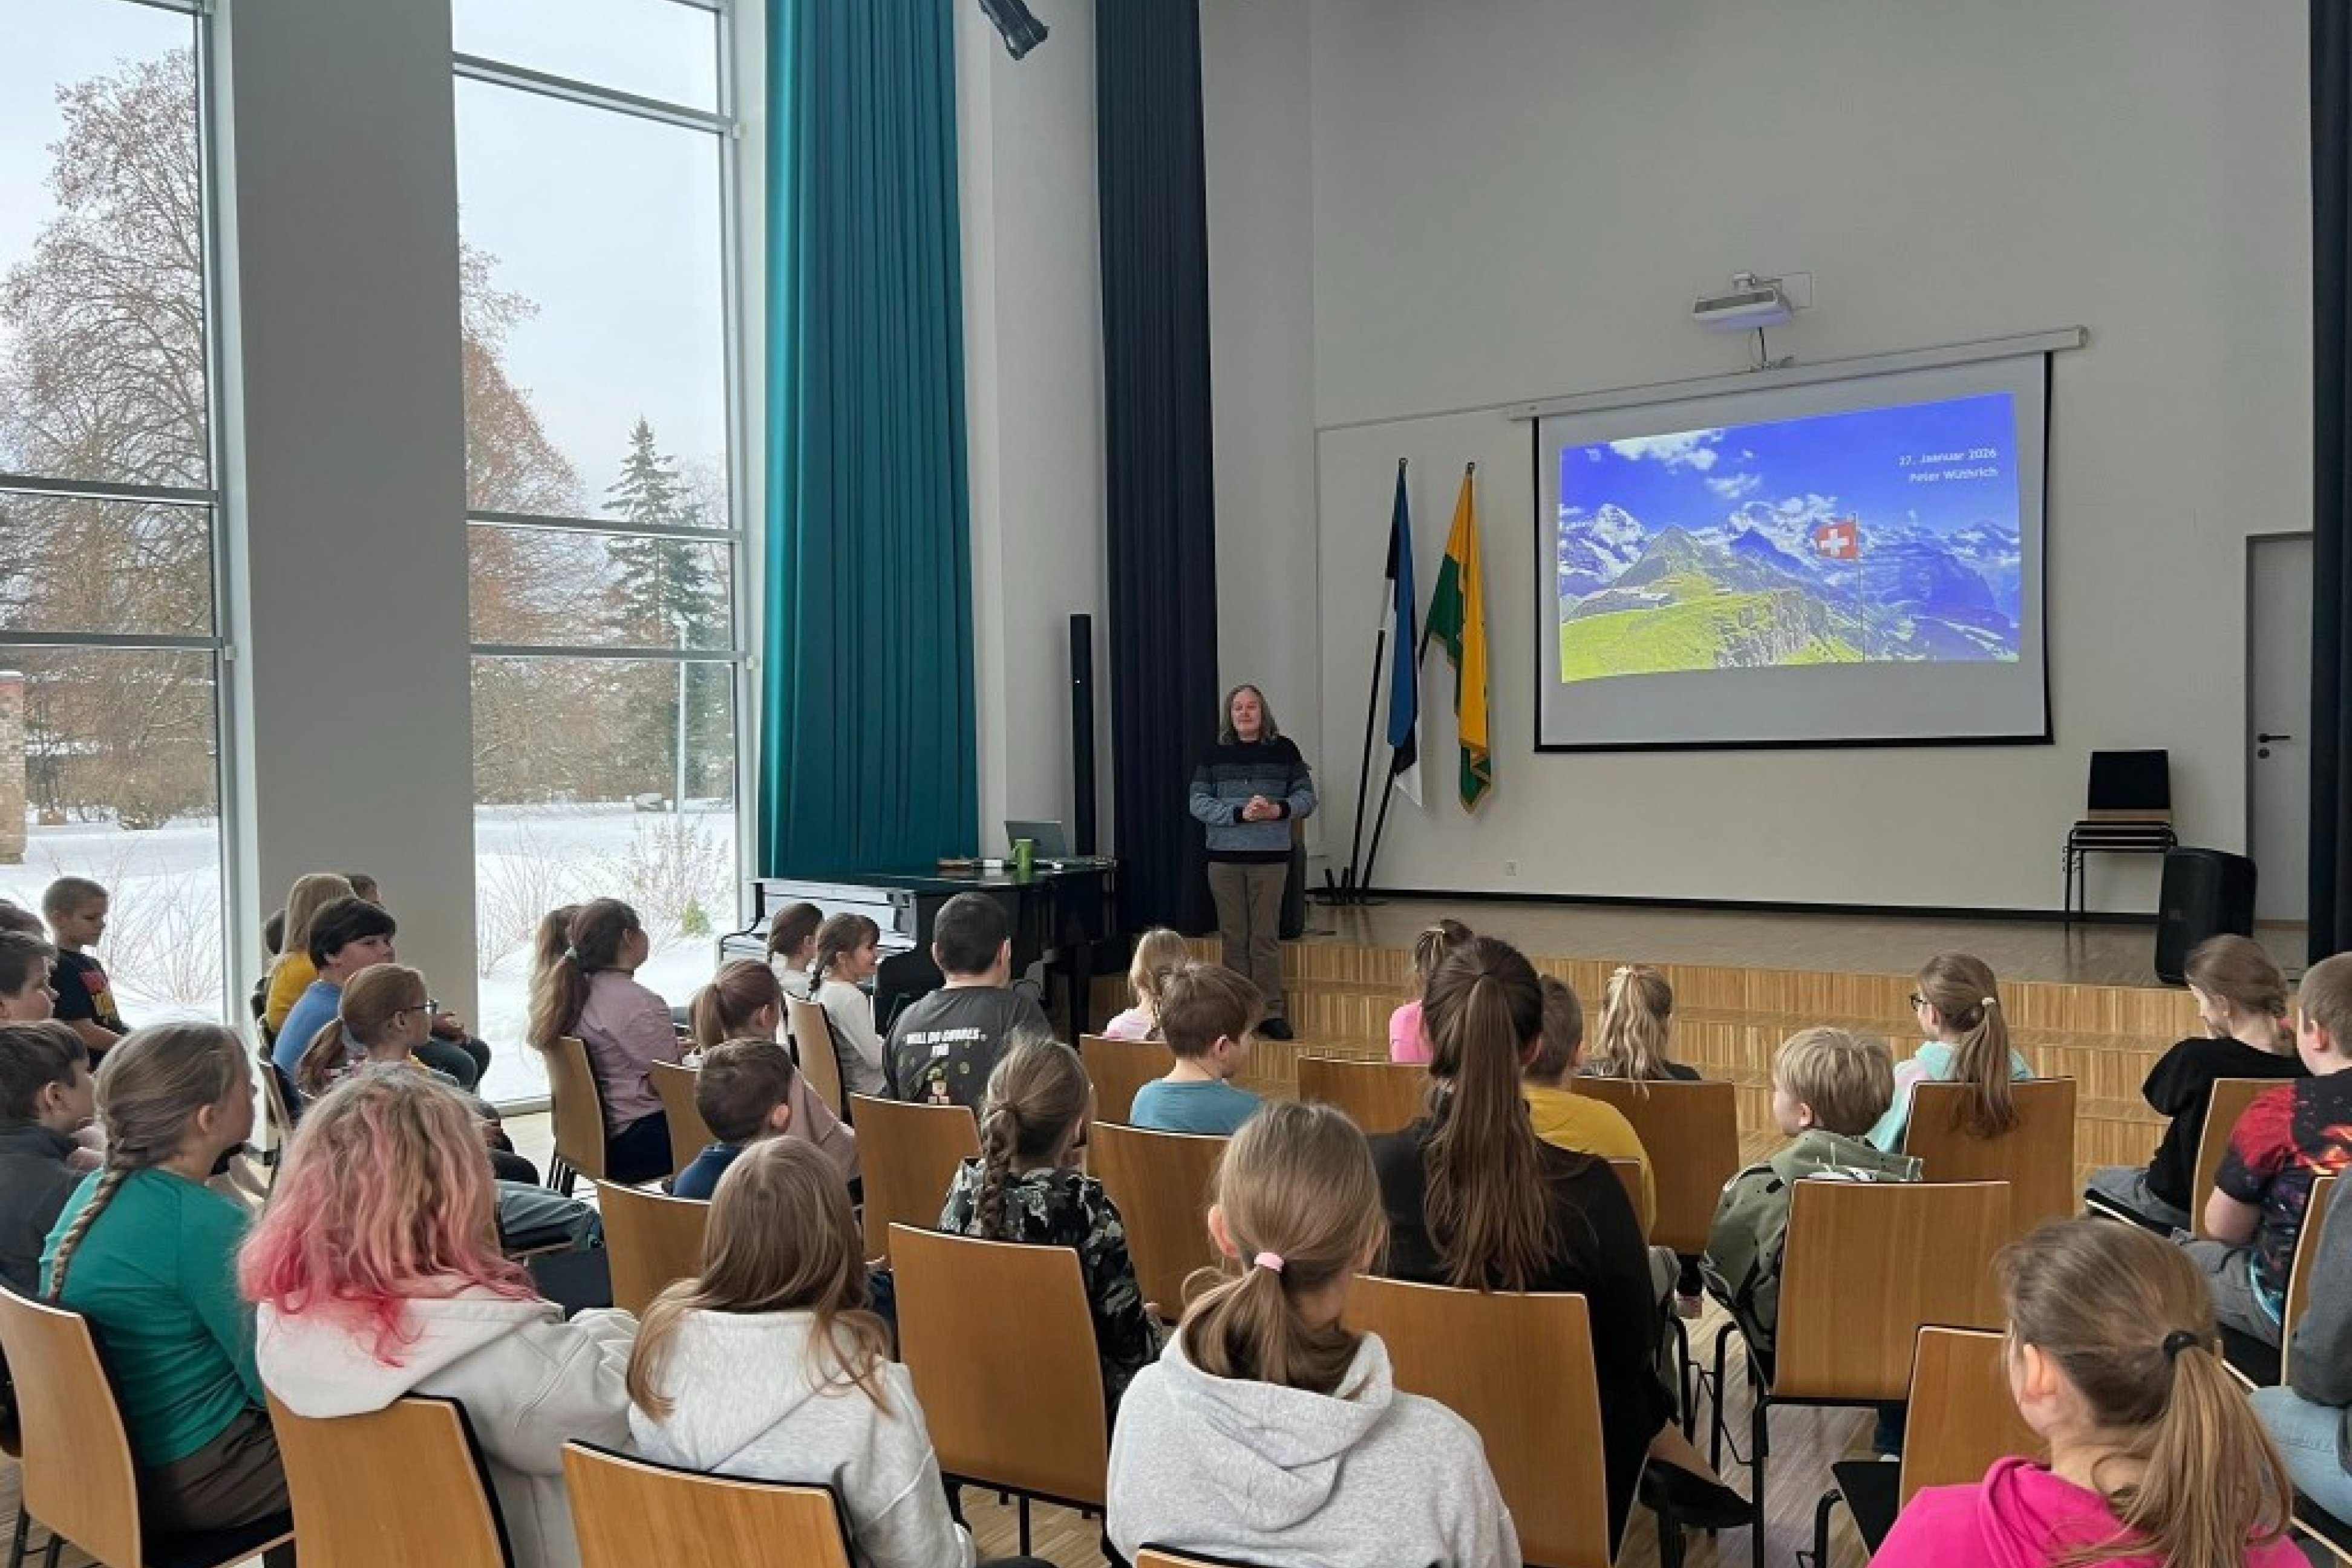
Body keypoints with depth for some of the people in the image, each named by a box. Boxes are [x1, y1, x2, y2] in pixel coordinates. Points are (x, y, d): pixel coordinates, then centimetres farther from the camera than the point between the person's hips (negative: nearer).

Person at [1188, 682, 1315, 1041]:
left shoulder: (1284, 750, 6)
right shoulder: (1214, 754, 6)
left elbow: (1306, 795, 8)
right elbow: (1198, 803, 0)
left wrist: (1280, 809, -13)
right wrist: (1240, 813, -14)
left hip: (1270, 856, -1)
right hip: (1225, 857, 1)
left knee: (1266, 937, -2)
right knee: (1233, 936, 3)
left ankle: (1270, 1012, 3)